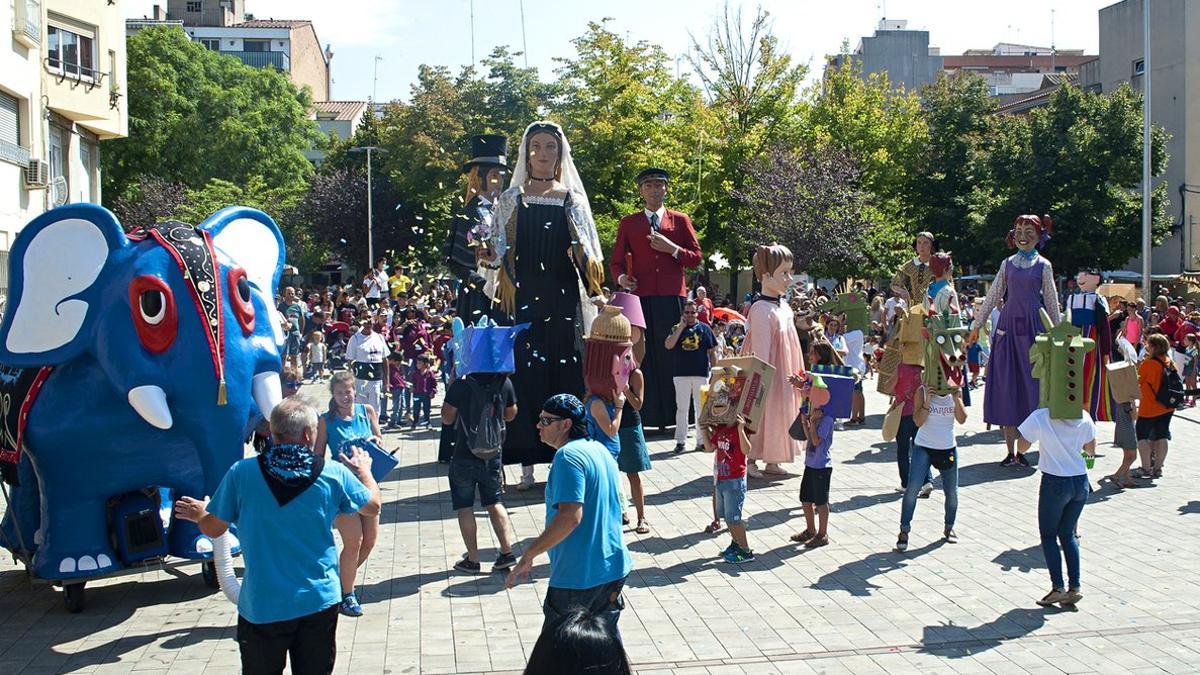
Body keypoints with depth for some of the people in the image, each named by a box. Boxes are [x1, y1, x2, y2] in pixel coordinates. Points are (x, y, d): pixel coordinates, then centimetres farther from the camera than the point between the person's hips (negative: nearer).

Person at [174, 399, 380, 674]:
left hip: (262, 607, 0)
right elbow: (373, 507, 8)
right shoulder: (334, 474, -9)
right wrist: (364, 471, 28)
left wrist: (199, 514, 25)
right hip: (319, 602, 1)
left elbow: (213, 528, 1)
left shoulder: (241, 473, -11)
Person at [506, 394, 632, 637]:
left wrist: (530, 554, -22)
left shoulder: (568, 456, -19)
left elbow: (570, 516, -28)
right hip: (614, 569, 9)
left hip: (578, 575, -9)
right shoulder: (600, 449, 11)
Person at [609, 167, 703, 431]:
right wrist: (621, 277, -7)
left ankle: (676, 414, 2)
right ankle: (646, 414, -2)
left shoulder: (680, 220, 13)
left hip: (672, 297, 0)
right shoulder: (628, 224, 14)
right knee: (643, 357, -4)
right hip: (641, 297, 0)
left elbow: (696, 259, 9)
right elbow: (616, 261, 14)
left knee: (673, 356, -3)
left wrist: (672, 248, -7)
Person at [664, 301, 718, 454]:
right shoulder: (677, 329, 6)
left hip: (701, 374, 0)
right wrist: (681, 327, -10)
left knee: (701, 408, 7)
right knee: (682, 408, 2)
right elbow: (668, 345, -10)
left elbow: (712, 352, 7)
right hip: (681, 374, 0)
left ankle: (701, 440, 15)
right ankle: (681, 440, 8)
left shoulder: (704, 329, 6)